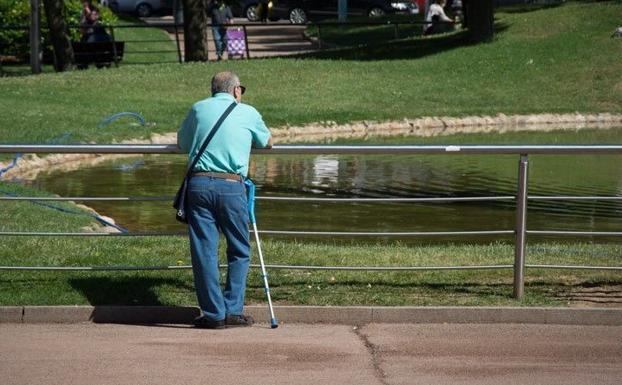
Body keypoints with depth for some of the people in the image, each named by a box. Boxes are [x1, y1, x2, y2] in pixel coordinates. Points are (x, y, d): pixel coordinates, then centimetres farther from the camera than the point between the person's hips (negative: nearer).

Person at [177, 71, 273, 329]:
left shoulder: (198, 108, 13)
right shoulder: (248, 113, 10)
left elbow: (182, 144, 25)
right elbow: (268, 143, 27)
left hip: (199, 183, 1)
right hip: (231, 185, -1)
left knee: (204, 251, 5)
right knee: (239, 251, 12)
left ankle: (214, 314, 6)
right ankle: (233, 310, 9)